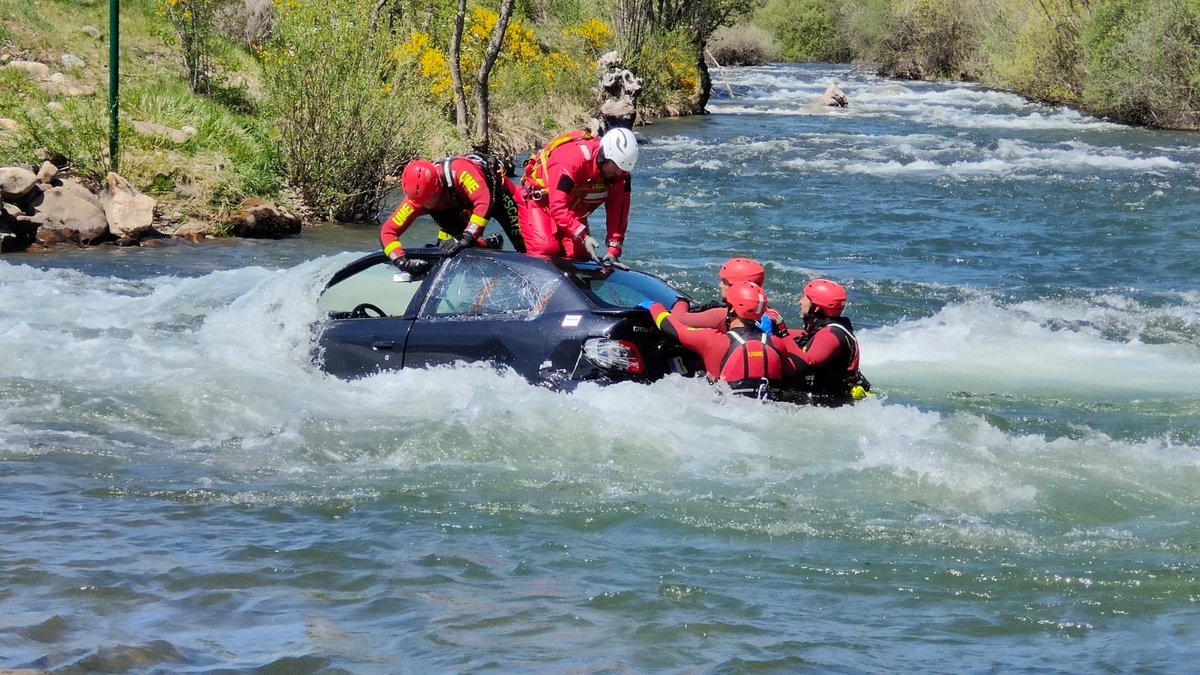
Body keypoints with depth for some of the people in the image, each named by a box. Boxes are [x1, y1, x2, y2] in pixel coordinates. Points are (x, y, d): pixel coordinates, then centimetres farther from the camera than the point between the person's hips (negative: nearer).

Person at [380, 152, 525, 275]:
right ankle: (491, 245, 21)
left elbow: (484, 203, -57)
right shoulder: (417, 197, -32)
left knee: (523, 247, -7)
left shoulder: (460, 173, -48)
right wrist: (401, 261, -47)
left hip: (494, 191, -5)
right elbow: (387, 231, -30)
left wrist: (466, 238, -65)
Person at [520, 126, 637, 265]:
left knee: (579, 255, -9)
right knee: (546, 248, -27)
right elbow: (557, 208, -41)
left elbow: (618, 212, -15)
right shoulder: (572, 160, -39)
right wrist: (584, 236, -47)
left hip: (574, 210, 6)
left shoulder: (621, 173, -19)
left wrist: (614, 251, -23)